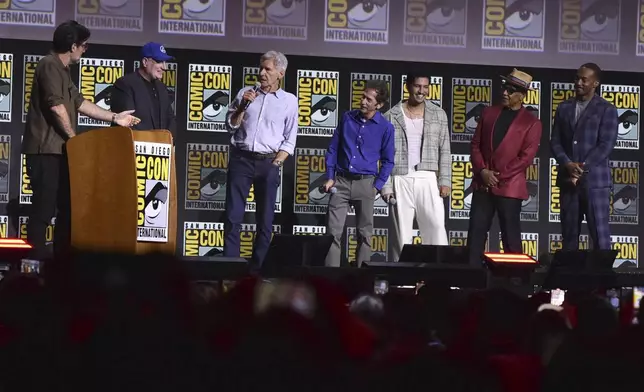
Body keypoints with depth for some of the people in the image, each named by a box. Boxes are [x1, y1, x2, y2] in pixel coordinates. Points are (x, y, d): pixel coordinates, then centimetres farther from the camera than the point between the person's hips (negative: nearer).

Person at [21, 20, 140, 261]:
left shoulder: (62, 70, 19)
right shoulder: (50, 65, -12)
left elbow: (79, 103, 23)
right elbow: (56, 106, -19)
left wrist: (114, 118, 22)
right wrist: (73, 137, -10)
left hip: (59, 150, 10)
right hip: (46, 150, -10)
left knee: (67, 205, 11)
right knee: (44, 207, -11)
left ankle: (62, 257, 15)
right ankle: (36, 259, -11)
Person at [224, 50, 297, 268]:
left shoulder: (289, 101, 5)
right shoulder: (246, 93, 9)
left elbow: (289, 140, 5)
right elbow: (231, 126, 8)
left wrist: (276, 163, -6)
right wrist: (243, 106, -7)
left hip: (268, 163, 0)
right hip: (241, 159, 1)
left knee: (265, 219, 2)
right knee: (233, 216, -5)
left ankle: (257, 267, 7)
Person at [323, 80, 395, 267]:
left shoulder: (386, 127, -2)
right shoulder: (347, 118, 4)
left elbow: (388, 161, 5)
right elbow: (333, 148, 11)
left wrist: (377, 186, -4)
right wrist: (330, 177, 4)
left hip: (365, 184, -1)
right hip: (341, 181, 1)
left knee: (364, 233, 5)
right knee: (333, 231, -5)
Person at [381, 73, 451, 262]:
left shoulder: (438, 114, 8)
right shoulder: (393, 115, 4)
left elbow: (444, 151, 8)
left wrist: (445, 181, -2)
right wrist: (386, 186, -4)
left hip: (428, 179, 1)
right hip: (400, 180, -1)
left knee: (436, 227, -7)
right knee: (401, 232, 2)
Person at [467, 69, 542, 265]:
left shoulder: (531, 123, -1)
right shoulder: (489, 113, 11)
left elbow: (526, 157, -7)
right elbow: (476, 144, 10)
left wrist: (498, 176, -11)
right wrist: (483, 171, -6)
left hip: (509, 187, -4)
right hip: (482, 184, 4)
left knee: (510, 237, 1)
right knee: (476, 233, 3)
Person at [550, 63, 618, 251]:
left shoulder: (606, 109, 0)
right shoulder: (564, 108, 12)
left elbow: (606, 145, -8)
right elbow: (555, 142, 8)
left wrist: (582, 168, -14)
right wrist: (567, 164, -10)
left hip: (594, 180, -4)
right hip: (568, 179, 4)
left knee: (600, 234, -7)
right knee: (569, 234, 7)